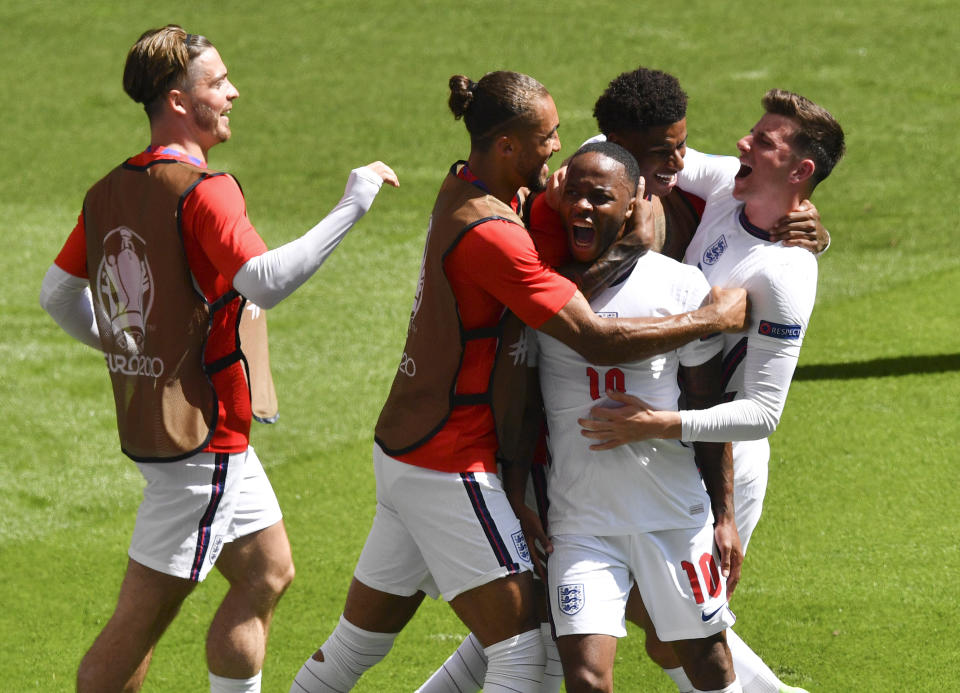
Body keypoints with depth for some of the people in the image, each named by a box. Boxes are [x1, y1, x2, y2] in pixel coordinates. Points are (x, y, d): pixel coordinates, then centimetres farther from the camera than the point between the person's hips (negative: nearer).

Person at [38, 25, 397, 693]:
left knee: (267, 573, 19)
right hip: (202, 432, -10)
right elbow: (263, 280, -34)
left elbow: (57, 294, 15)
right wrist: (353, 206, -30)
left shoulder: (110, 192, 6)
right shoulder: (202, 191, -20)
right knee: (141, 618, -3)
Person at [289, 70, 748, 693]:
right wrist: (714, 319, -16)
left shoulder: (463, 188, 6)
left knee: (359, 642, 18)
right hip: (451, 468, -10)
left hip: (403, 449, 10)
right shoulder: (490, 234, -23)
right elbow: (597, 340, -25)